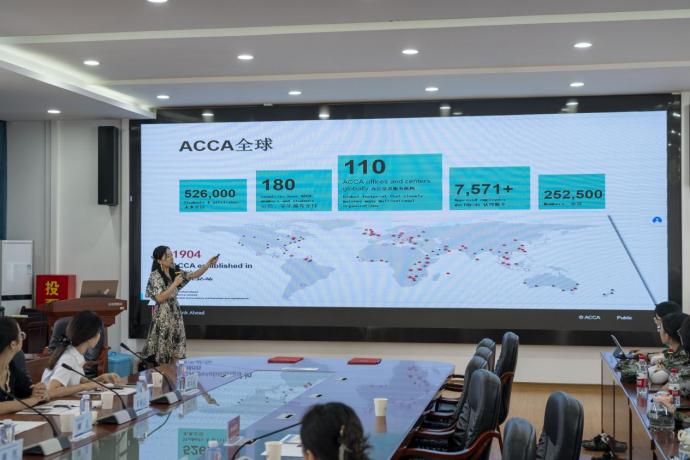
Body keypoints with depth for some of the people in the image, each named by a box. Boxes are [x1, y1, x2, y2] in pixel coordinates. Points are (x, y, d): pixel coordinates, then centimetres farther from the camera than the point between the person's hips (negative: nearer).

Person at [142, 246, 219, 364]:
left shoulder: (175, 272, 6)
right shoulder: (155, 276, -12)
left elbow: (194, 275, 3)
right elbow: (159, 298, -19)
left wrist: (208, 264, -11)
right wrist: (175, 284, -19)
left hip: (175, 314, 6)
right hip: (163, 316, -6)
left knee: (175, 352, 8)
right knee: (162, 352, -1)